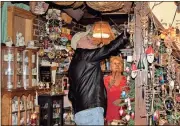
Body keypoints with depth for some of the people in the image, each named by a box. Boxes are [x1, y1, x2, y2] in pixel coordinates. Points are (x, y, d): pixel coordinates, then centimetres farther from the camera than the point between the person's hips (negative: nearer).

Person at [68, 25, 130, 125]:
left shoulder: (75, 61, 23)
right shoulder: (84, 55, -5)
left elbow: (72, 94, 23)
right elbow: (109, 49, -11)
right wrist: (127, 34, -5)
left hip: (82, 112, 10)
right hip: (90, 111, -10)